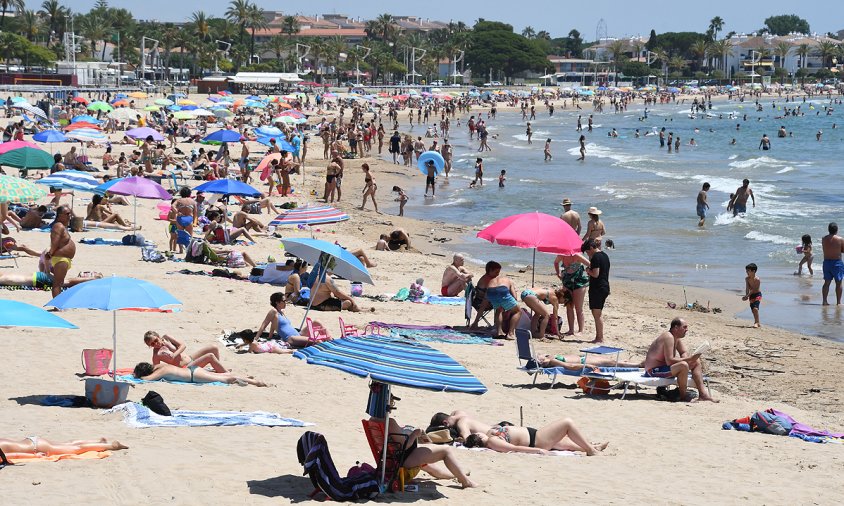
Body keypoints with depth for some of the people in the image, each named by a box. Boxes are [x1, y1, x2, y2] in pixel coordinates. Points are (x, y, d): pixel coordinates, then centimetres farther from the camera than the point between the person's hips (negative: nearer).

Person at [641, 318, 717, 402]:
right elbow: (669, 361, -30)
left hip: (664, 366, 11)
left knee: (696, 362, 8)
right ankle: (683, 395, -16)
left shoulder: (677, 337, 6)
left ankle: (703, 393, 2)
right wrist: (688, 359, -26)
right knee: (683, 365, -35)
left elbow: (684, 353, 13)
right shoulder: (668, 337, -24)